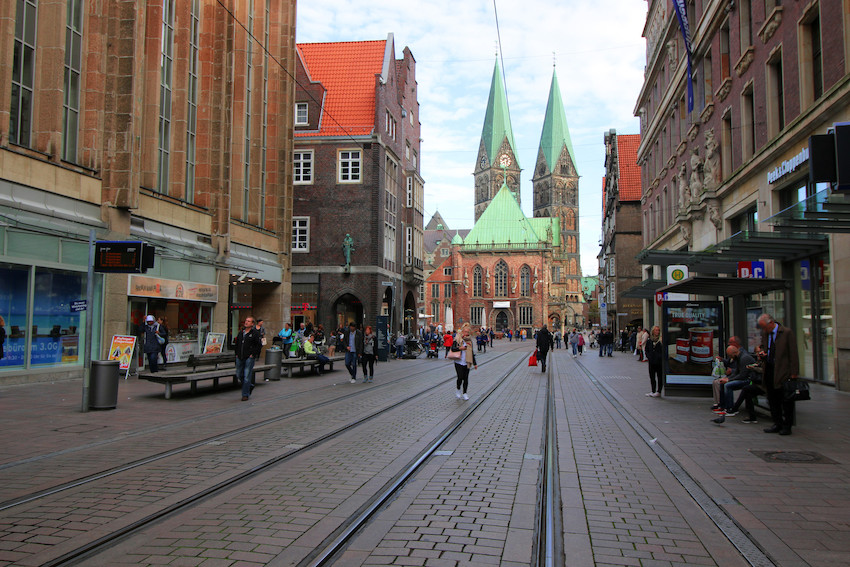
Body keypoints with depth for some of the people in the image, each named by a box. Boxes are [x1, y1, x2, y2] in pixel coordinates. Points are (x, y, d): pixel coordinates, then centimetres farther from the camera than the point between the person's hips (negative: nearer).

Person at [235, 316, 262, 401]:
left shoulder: (255, 333, -4)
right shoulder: (240, 333, 13)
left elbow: (259, 345, -5)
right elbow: (236, 344, 23)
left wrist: (253, 354, -11)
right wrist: (237, 354, 12)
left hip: (249, 358, -6)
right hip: (240, 358, 6)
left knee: (247, 376, -5)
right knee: (239, 375, 12)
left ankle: (245, 395, 3)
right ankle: (250, 386, 34)